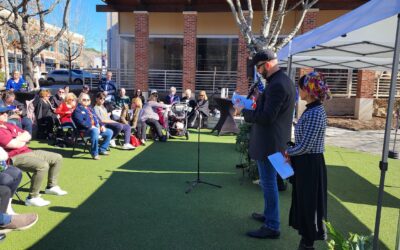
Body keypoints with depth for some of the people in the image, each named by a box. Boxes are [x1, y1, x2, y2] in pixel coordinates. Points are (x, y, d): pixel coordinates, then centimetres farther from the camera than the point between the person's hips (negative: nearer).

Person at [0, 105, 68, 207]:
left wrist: (20, 138, -4)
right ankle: (32, 197, -22)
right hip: (15, 158, -10)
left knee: (57, 158, 11)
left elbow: (28, 136, 17)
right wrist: (23, 139, 0)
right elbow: (15, 144, -20)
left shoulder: (10, 125, 18)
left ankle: (51, 186, 22)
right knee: (42, 166, -36)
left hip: (28, 152, 10)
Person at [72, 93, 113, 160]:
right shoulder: (78, 109, -2)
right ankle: (94, 153, -30)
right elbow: (80, 121, -17)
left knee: (110, 132, 3)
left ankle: (102, 149, 11)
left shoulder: (90, 108, 25)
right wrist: (91, 126, -24)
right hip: (85, 130, -9)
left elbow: (97, 118, 24)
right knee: (95, 131, -41)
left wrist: (102, 125, 5)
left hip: (97, 128, 9)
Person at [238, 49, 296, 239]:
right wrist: (260, 99, 7)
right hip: (274, 140, 11)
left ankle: (272, 227, 12)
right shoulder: (283, 80, 12)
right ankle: (269, 215, 37)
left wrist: (245, 112, -13)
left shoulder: (277, 85, -21)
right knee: (268, 181, 21)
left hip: (269, 142, -11)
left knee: (269, 183, 0)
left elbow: (267, 116, -25)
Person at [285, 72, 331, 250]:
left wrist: (288, 153, -8)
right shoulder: (311, 110, 8)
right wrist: (292, 154, 5)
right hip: (305, 163, 9)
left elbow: (305, 146, -24)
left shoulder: (315, 113, -21)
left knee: (309, 203, 6)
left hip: (310, 165, -9)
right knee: (302, 202, 19)